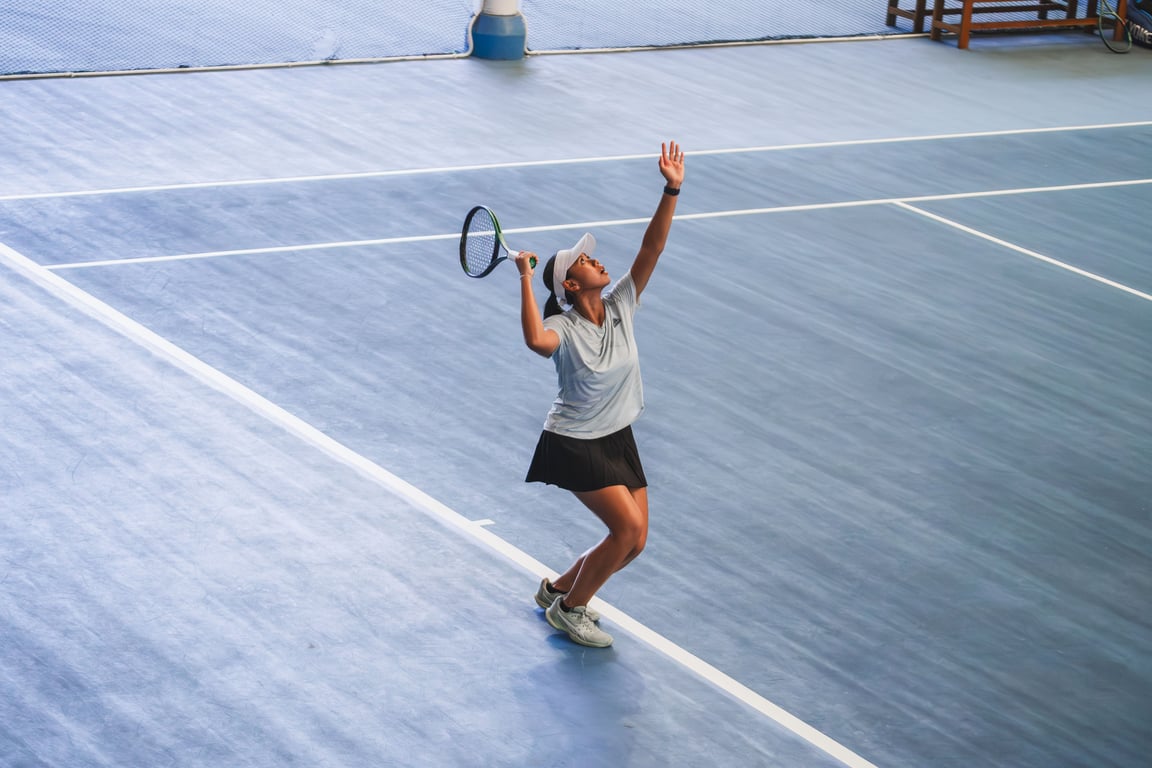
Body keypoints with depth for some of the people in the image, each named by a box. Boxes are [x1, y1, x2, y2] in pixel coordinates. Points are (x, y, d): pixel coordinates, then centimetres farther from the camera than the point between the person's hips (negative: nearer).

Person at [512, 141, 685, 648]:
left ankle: (558, 587, 28)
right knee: (629, 526, -19)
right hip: (574, 444, -7)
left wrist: (671, 191, -22)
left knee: (634, 541, 4)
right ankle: (568, 610, -1)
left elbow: (652, 249, -12)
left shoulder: (621, 306, -3)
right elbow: (535, 340, -45)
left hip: (619, 439, 7)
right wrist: (525, 278, -42)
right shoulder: (563, 329, -19)